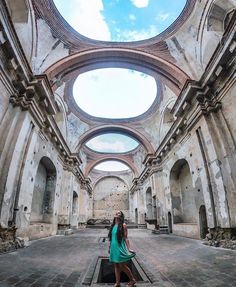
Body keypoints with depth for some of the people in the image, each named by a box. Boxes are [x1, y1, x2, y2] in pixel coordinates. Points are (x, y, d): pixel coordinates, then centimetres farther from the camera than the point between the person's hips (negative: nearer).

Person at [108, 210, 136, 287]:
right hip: (113, 248, 6)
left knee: (122, 266, 4)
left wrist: (129, 248, -13)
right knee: (116, 266, 14)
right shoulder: (113, 225, 6)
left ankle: (132, 280, 24)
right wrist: (110, 248, 19)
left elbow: (126, 238, -9)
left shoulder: (123, 225, -10)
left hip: (120, 248, -5)